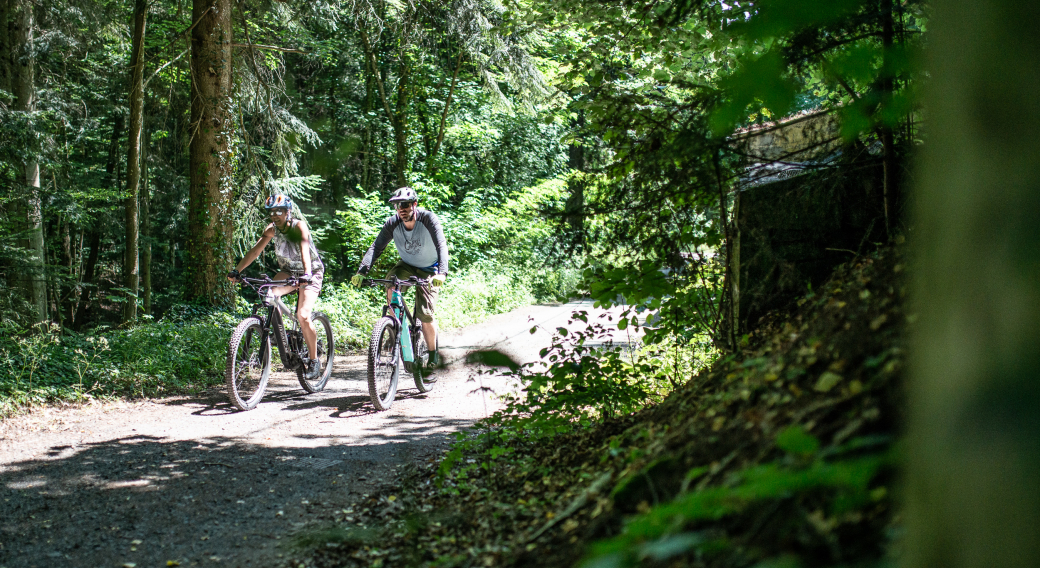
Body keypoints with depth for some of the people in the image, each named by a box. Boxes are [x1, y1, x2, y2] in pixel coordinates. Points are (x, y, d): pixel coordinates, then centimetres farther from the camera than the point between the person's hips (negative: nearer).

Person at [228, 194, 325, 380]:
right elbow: (255, 250, -15)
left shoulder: (299, 226, -24)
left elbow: (304, 249, -39)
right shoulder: (272, 229, -9)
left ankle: (314, 361, -6)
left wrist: (306, 274, -56)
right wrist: (237, 270, -28)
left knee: (303, 316, -22)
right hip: (288, 270, 5)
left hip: (310, 273, -5)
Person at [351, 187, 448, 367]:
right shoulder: (392, 223, -18)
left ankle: (433, 354, 8)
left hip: (429, 269, -3)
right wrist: (361, 271, -38)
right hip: (406, 265, 3)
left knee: (425, 315, -13)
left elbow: (441, 245, -37)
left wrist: (442, 272, -53)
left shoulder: (428, 219, -26)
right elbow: (376, 247, -23)